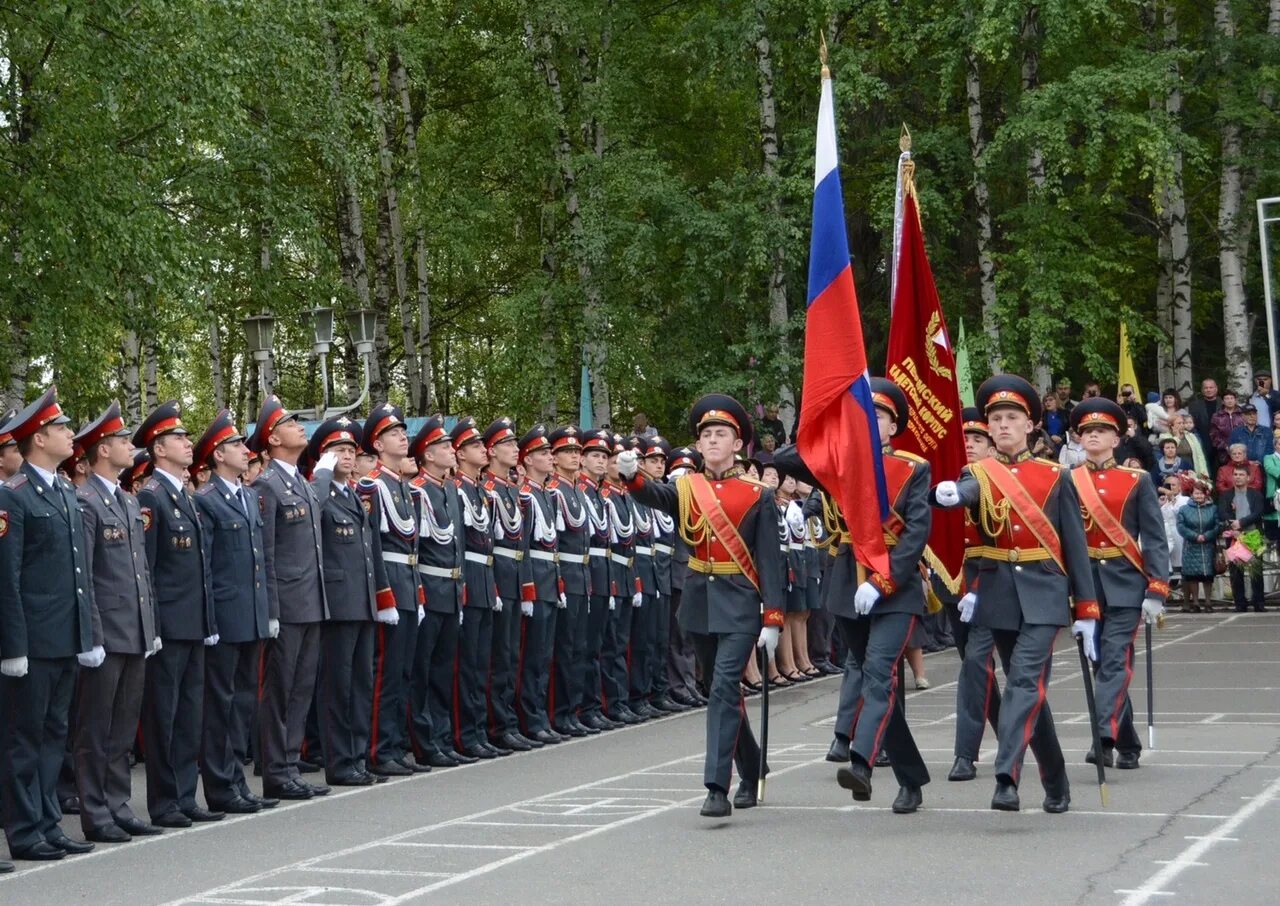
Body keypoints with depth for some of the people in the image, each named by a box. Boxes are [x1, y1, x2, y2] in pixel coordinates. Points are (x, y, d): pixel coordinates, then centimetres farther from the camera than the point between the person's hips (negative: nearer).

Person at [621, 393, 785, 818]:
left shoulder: (757, 496, -3)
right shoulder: (686, 488, 5)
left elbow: (770, 561, -6)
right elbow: (654, 496, -16)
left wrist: (772, 620, -12)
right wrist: (631, 475, -39)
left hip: (740, 604, -4)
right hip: (700, 602, 5)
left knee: (724, 688, -16)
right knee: (723, 691, 15)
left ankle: (717, 787, -18)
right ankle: (751, 771, 33)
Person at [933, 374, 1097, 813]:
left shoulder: (1054, 477, 4)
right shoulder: (979, 474, 5)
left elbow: (1076, 546, 4)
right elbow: (967, 491, -21)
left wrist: (1086, 611, 1)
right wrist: (948, 493, -47)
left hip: (1043, 594, -2)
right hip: (998, 595, 2)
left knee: (1026, 682, -18)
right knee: (1029, 689, 11)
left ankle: (1007, 779, -25)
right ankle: (1056, 786, 24)